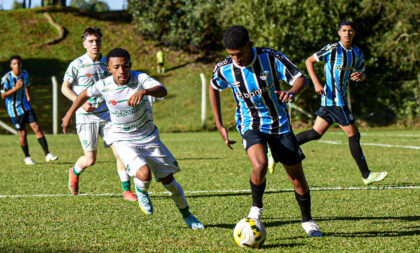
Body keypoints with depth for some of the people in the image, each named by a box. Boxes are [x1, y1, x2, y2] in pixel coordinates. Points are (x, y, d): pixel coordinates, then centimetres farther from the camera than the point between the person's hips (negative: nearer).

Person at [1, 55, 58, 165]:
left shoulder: (24, 74, -1)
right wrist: (16, 88, -27)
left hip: (26, 106, 4)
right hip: (14, 109, -4)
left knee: (36, 128, -6)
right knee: (22, 133, 2)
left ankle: (47, 154, -8)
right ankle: (27, 157, 22)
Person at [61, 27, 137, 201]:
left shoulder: (107, 63, 6)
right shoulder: (77, 64, -7)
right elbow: (65, 88, -1)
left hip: (107, 115, 4)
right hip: (86, 117, -3)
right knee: (90, 160, 2)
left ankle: (126, 190, 1)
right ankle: (74, 172, 36)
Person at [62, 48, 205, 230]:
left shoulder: (140, 79, -19)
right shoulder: (104, 86, -12)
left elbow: (162, 91, -39)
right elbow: (85, 94, 10)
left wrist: (144, 91, -58)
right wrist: (69, 114, 17)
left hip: (149, 139, 1)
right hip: (125, 141, -1)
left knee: (168, 180, 6)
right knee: (144, 174, -27)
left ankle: (187, 215, 31)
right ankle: (142, 193, 9)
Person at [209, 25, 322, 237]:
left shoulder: (271, 58, -18)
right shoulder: (224, 69, -12)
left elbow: (301, 78, -13)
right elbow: (213, 89, 10)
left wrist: (292, 92, -38)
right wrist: (219, 126, 7)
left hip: (279, 123, 1)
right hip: (250, 124, -1)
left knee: (296, 174, 4)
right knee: (260, 165, -30)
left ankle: (307, 221, 27)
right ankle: (256, 208, -2)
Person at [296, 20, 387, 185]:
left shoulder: (357, 53, 13)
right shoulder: (333, 49, -10)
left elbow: (361, 73, 23)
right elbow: (309, 61, -5)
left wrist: (359, 76, -2)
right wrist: (317, 84, -15)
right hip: (334, 99, -8)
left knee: (316, 133, 9)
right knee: (354, 135, -5)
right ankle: (366, 175, 2)